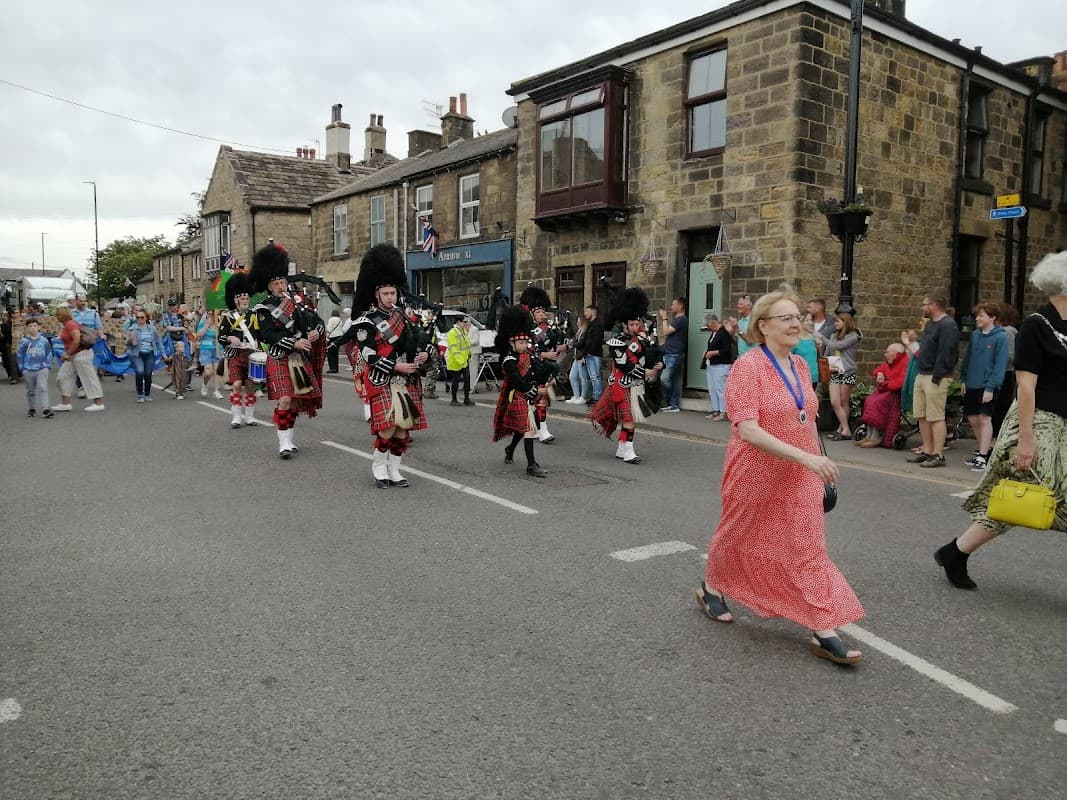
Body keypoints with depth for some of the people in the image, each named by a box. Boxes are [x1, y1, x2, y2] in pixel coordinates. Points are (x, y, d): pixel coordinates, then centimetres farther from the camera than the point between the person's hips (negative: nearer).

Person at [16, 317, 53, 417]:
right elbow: (20, 355, 3)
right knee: (30, 391, 12)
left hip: (42, 369, -1)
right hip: (28, 370, 1)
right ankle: (32, 409, 25)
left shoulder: (44, 341, 0)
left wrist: (48, 365, 6)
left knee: (43, 388, -12)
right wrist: (22, 368, 2)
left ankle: (46, 409, -16)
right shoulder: (24, 341, -3)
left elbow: (49, 354, 10)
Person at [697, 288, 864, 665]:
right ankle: (711, 588, 42)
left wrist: (819, 463, 16)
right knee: (739, 538, 15)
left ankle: (824, 632, 9)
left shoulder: (800, 366, 4)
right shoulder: (748, 367, -19)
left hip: (800, 480, 6)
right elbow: (748, 430, -28)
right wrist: (805, 457, -32)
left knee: (808, 549, 4)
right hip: (757, 477, -5)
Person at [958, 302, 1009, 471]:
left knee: (985, 419, -5)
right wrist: (963, 379, 10)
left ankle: (983, 457, 1)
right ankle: (985, 450, 28)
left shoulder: (1000, 337, -10)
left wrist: (990, 387, -17)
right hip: (971, 384, 7)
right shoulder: (975, 334, 8)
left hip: (988, 386, -6)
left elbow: (1000, 365, -13)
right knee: (973, 419, 12)